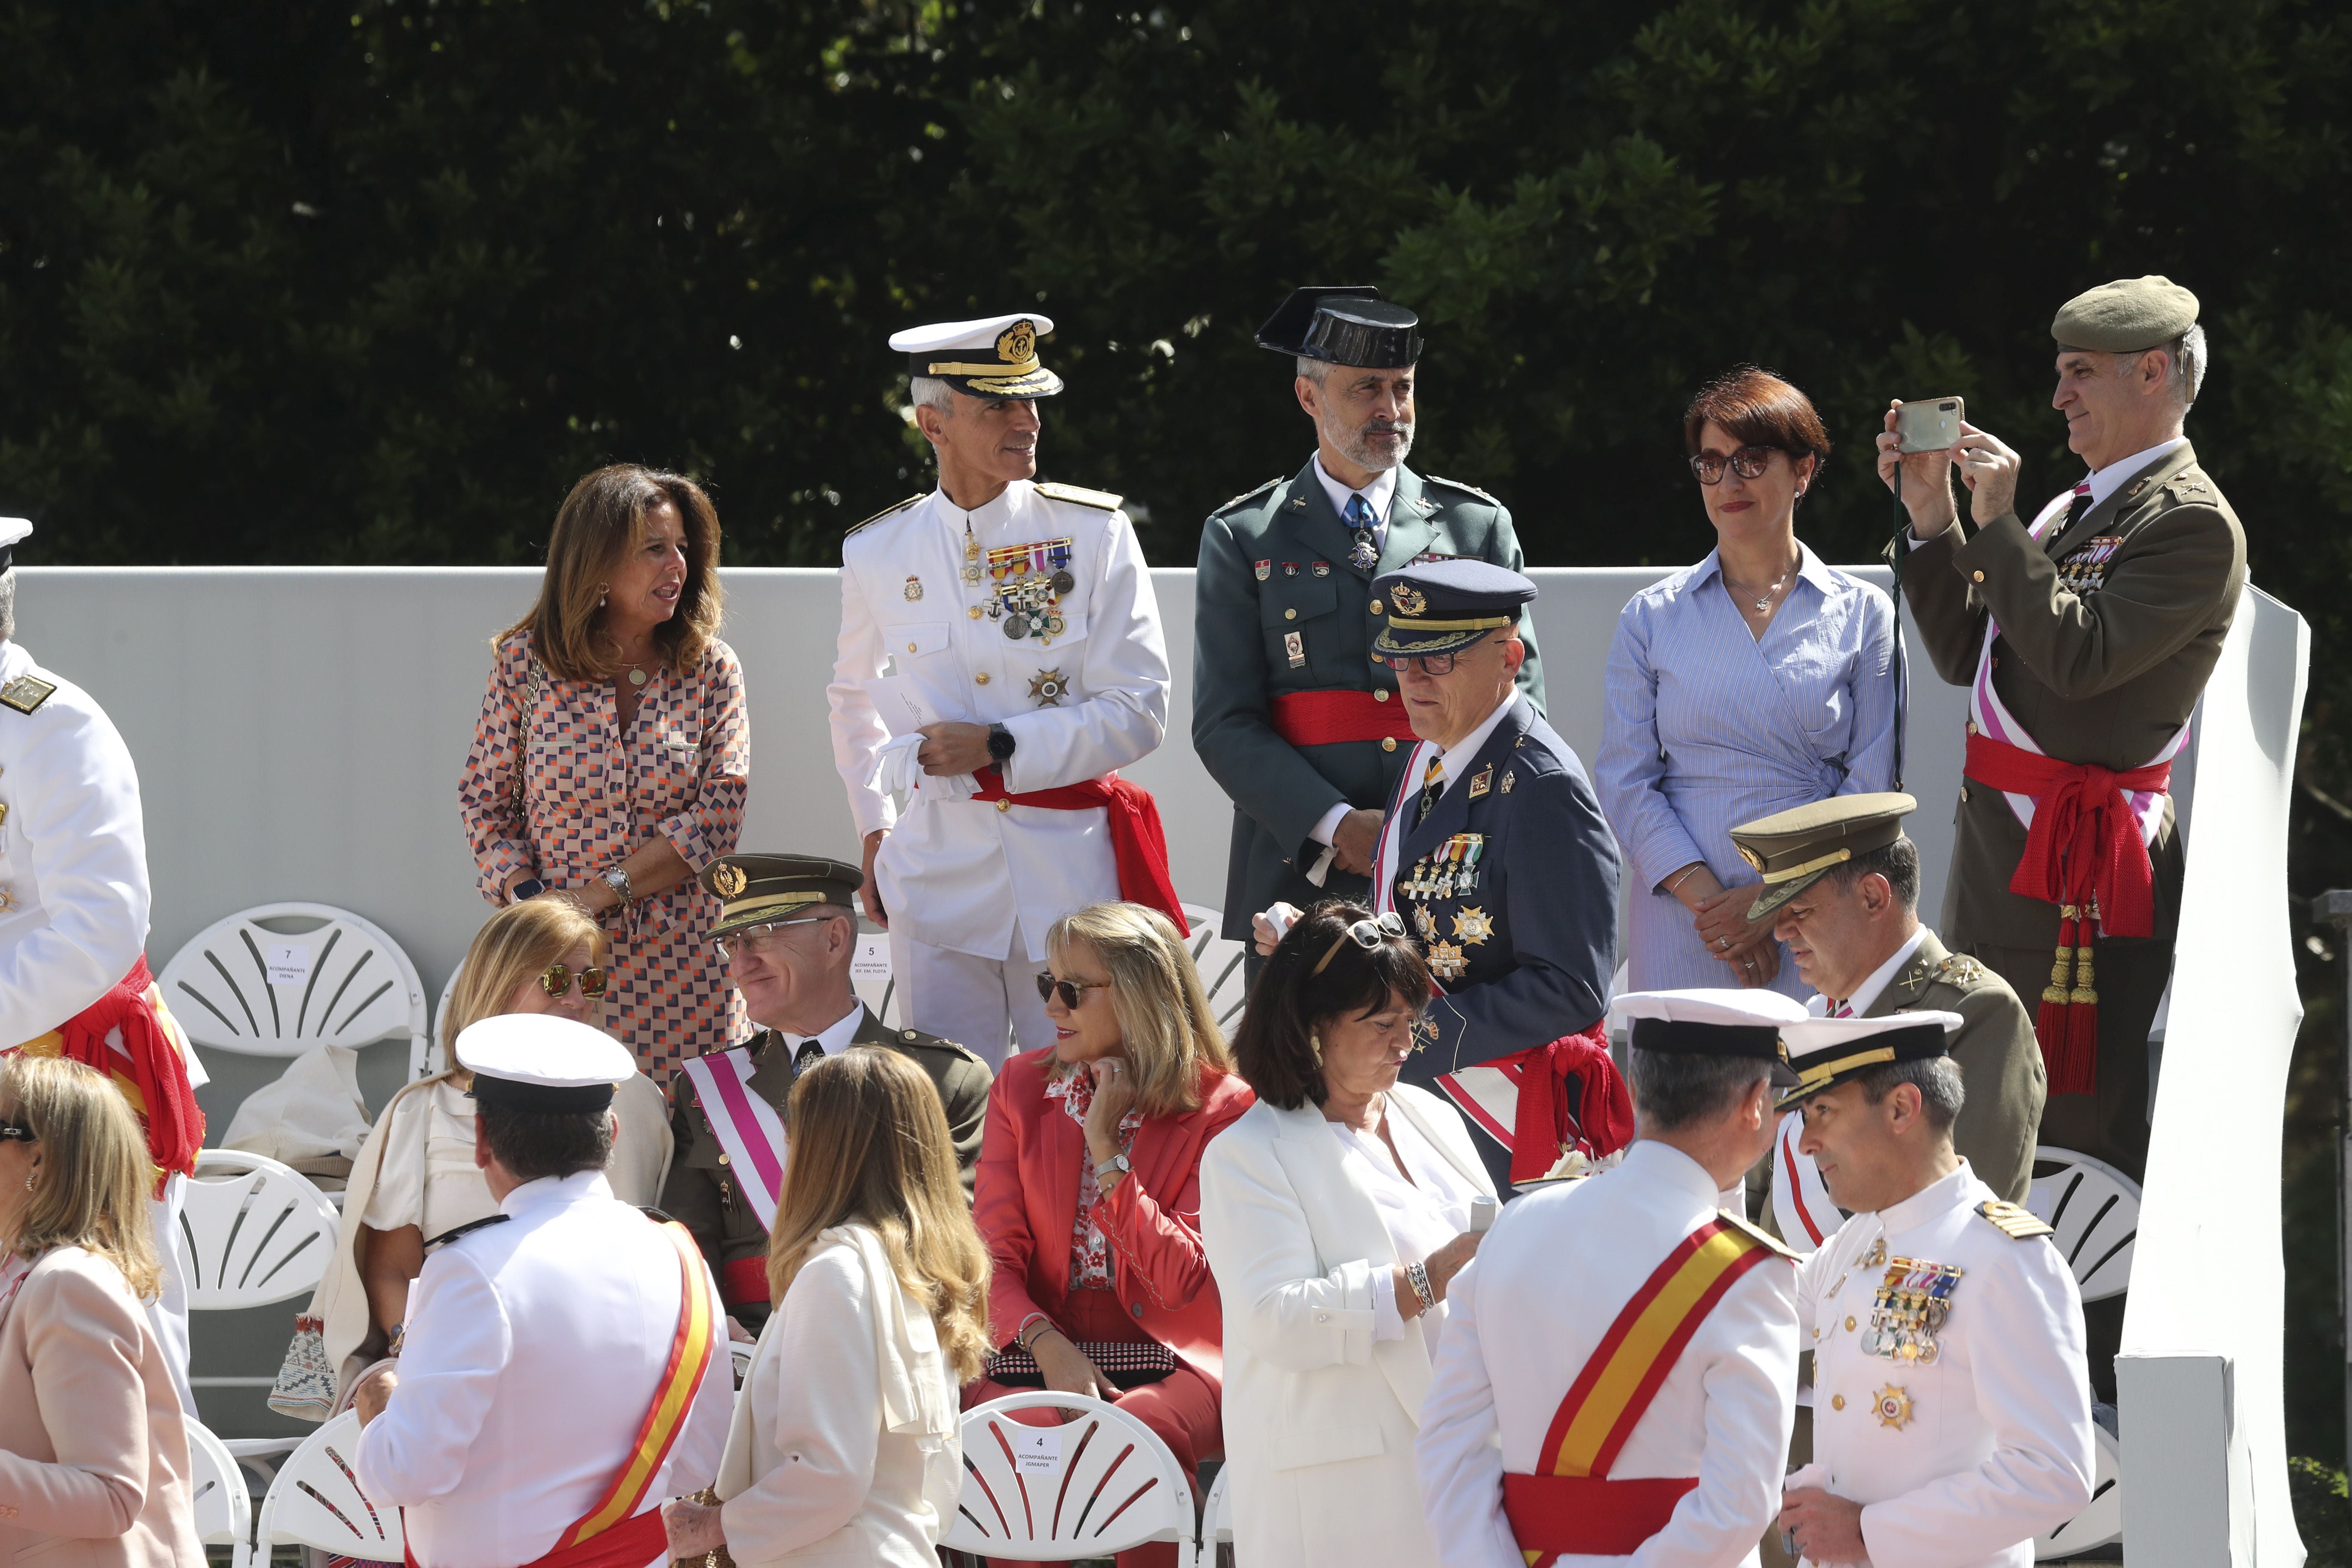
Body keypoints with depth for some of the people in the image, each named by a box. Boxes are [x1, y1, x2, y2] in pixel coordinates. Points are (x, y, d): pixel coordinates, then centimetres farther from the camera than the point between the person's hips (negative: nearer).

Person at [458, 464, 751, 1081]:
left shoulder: (710, 669, 3)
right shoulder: (525, 662, 1)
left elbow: (722, 812, -5)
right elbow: (485, 801, 6)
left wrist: (602, 893, -12)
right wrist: (528, 899, -10)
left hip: (681, 960, 0)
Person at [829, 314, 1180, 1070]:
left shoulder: (1093, 533, -2)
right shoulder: (878, 552, 4)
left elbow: (1138, 711, -6)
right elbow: (854, 698, 23)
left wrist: (999, 746, -13)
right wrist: (873, 831, 18)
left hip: (1071, 866, -1)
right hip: (940, 871, 1)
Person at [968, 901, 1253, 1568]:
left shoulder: (1219, 1106, -2)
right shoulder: (1021, 1087, 9)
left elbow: (1184, 1282, -8)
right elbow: (996, 1256, 5)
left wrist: (1106, 1151, -12)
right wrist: (1047, 1346, -16)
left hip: (1170, 1361, -2)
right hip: (1041, 1349, 2)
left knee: (1140, 1431, -37)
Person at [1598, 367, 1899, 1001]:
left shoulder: (1861, 615, 6)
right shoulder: (1652, 618, 8)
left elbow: (1872, 788, 2)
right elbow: (1625, 782, 3)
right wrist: (1704, 896, -11)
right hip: (1681, 926, 1)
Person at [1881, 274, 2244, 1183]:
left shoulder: (2193, 523, -11)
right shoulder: (2084, 508, 18)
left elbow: (2078, 657, -22)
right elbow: (1965, 654, 18)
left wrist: (1997, 527, -18)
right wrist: (1931, 517, 9)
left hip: (2081, 850, -10)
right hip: (1999, 837, 10)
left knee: (2077, 1125, -10)